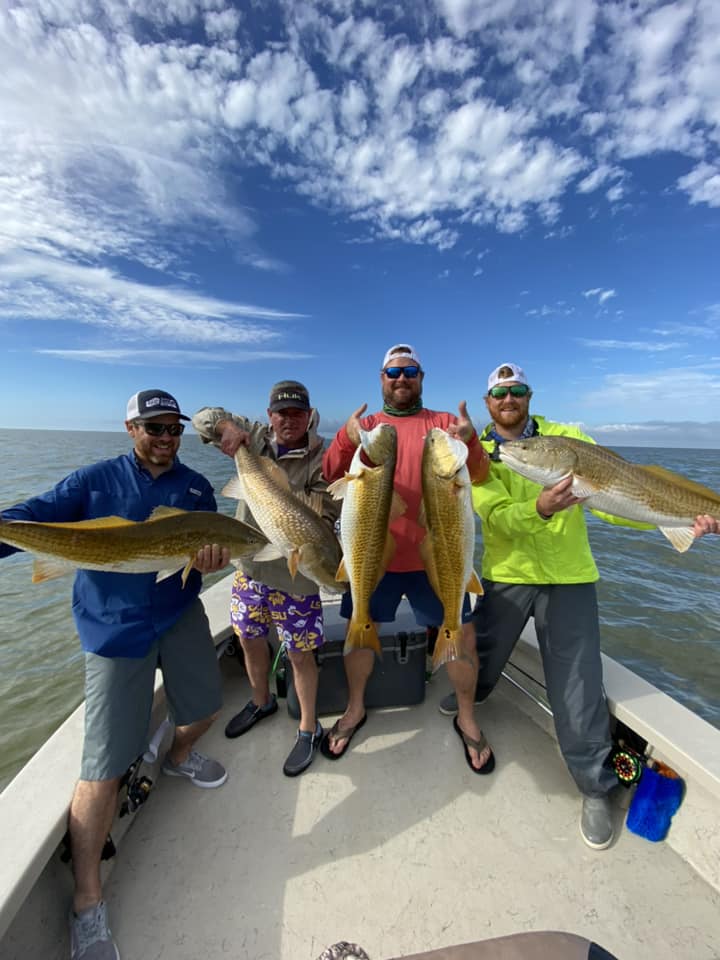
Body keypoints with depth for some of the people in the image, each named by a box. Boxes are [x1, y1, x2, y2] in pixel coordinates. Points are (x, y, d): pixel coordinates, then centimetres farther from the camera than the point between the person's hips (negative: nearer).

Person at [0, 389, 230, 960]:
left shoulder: (195, 486, 5)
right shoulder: (96, 479, -1)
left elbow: (213, 548, -1)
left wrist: (214, 558, -23)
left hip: (180, 613, 4)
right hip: (114, 627, -3)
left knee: (205, 706, 15)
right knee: (105, 765, -3)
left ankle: (179, 757, 49)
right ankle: (88, 904, 19)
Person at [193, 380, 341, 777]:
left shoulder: (320, 459, -14)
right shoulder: (254, 437, 2)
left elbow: (326, 514, -18)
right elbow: (203, 417, 7)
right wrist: (228, 427, -13)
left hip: (295, 574, -5)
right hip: (249, 565, 6)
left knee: (300, 655, 8)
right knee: (249, 640, 23)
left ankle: (308, 729, 34)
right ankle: (261, 702, 52)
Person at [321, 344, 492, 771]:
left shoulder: (444, 423, 3)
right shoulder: (364, 426, 5)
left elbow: (479, 476, -7)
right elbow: (331, 476, -6)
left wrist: (470, 443, -29)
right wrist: (346, 441, -25)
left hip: (435, 557, 0)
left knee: (462, 635, 9)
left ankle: (467, 717, 37)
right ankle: (356, 708, 41)